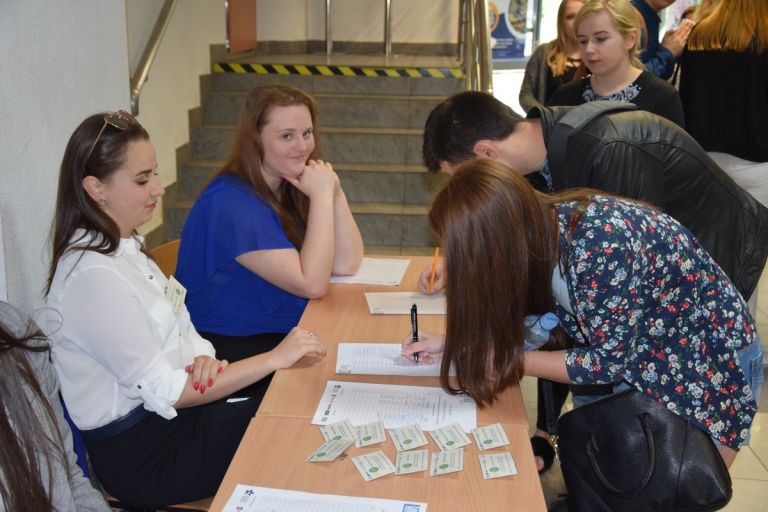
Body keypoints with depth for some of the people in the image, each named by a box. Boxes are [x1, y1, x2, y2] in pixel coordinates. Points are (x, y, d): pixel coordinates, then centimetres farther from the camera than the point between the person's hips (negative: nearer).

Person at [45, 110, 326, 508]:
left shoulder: (123, 247, 5)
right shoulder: (93, 277, -24)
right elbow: (164, 392, -21)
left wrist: (202, 358, -14)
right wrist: (273, 359, -19)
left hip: (171, 414, 8)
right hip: (140, 452, -8)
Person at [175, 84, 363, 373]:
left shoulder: (292, 186, 5)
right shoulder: (232, 203, -21)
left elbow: (347, 264, -1)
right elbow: (312, 283, -25)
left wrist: (333, 192, -12)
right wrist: (322, 195, -20)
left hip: (286, 332, 8)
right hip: (233, 347, -8)